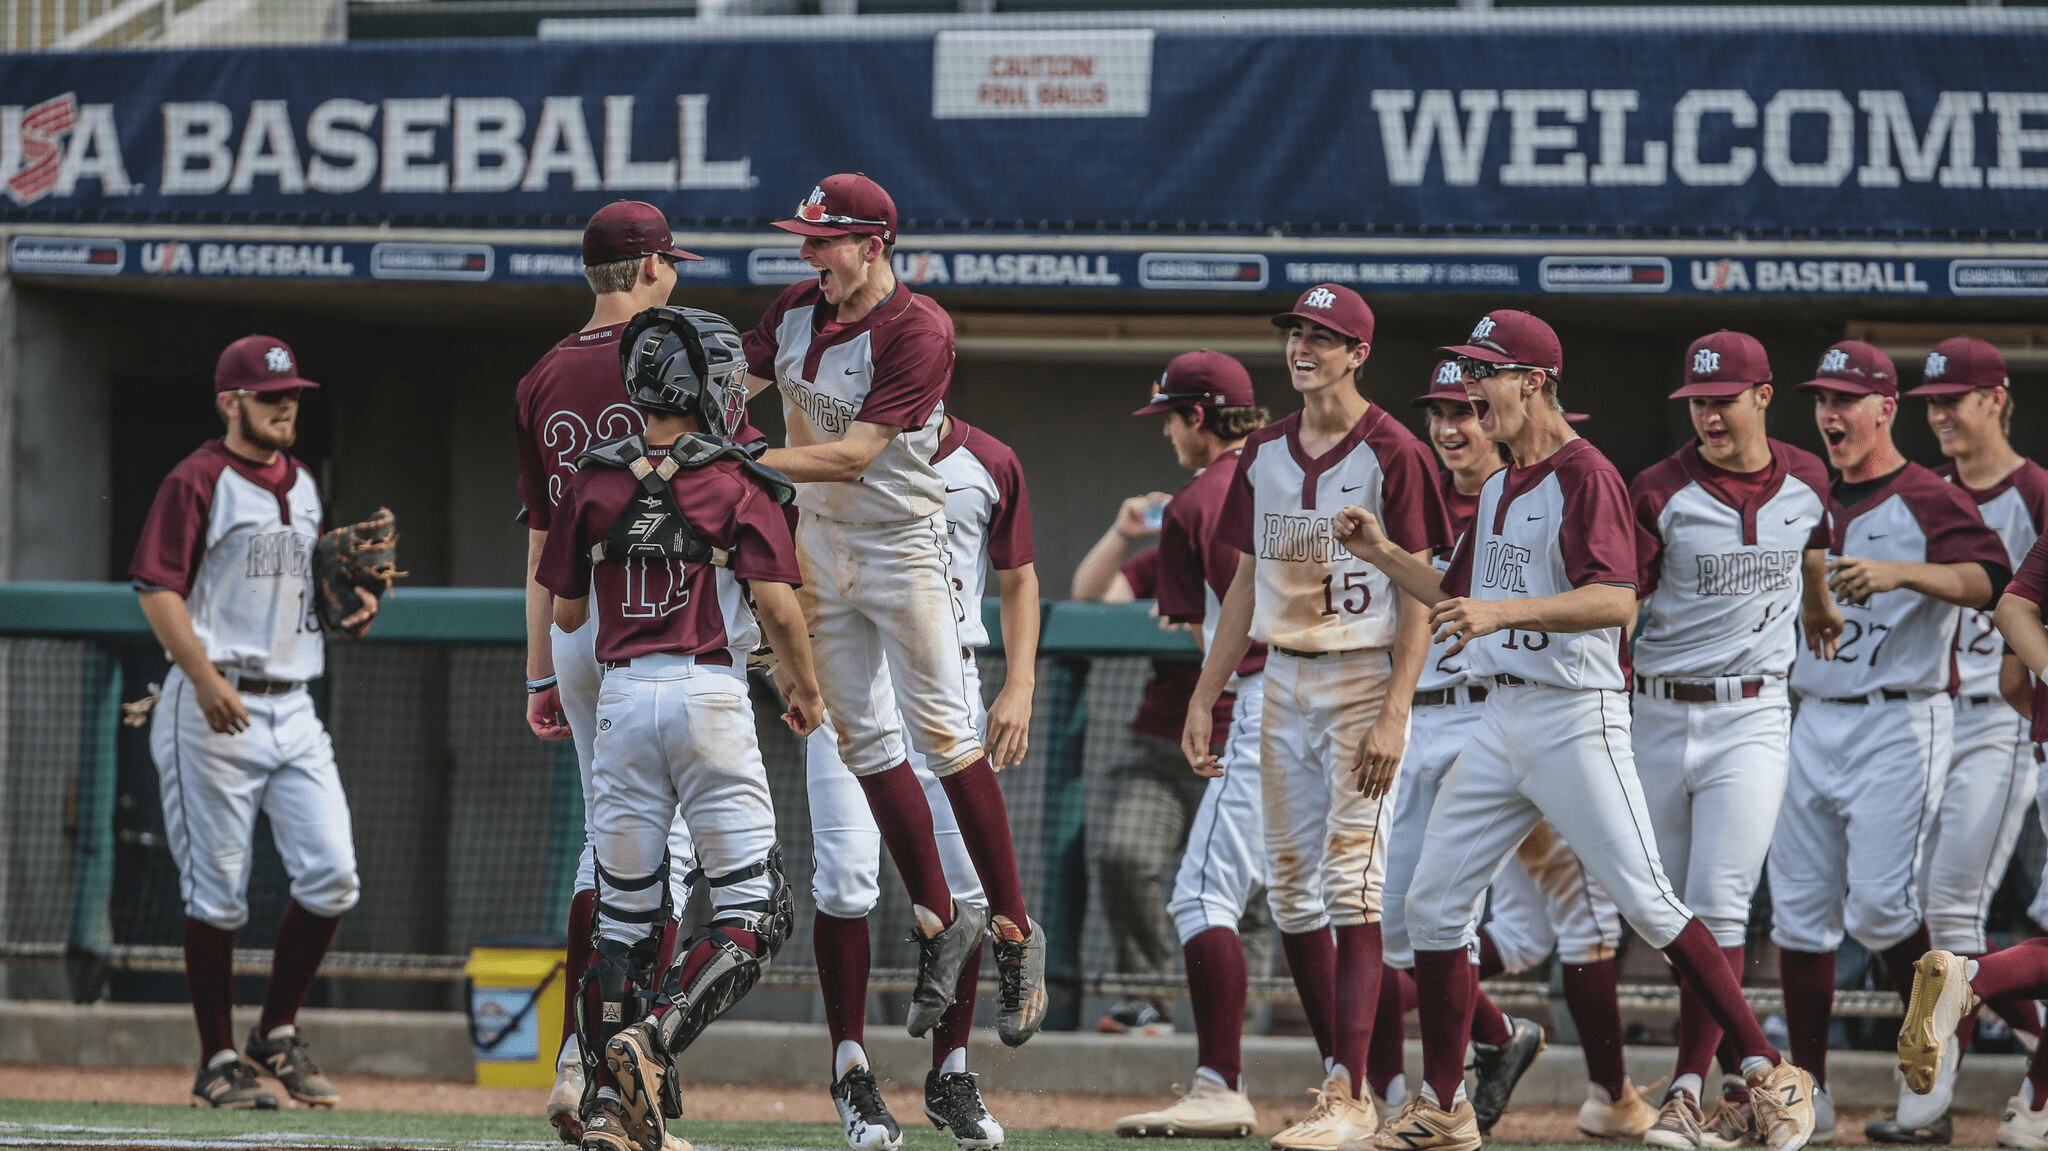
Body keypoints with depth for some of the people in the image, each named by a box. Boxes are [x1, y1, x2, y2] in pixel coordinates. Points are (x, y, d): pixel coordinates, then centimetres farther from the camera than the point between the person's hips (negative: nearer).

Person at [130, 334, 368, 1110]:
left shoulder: (303, 486, 15)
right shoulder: (197, 483, -7)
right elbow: (158, 592, -14)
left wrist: (352, 600, 6)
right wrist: (207, 681, -25)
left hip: (293, 709, 7)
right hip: (215, 711, -7)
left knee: (332, 878, -2)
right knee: (217, 892, -3)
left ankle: (279, 1034, 14)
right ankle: (219, 1062, 5)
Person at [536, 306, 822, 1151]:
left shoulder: (594, 484, 6)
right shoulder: (738, 486, -3)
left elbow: (566, 613, 11)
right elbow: (777, 605, -10)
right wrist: (807, 691, 6)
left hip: (622, 694, 4)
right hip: (709, 694, -4)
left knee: (626, 915, 11)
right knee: (751, 913, 0)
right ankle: (652, 1039, -21)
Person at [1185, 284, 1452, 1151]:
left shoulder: (1390, 454, -9)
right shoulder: (1265, 454, 12)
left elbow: (1419, 596, -12)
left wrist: (1394, 713, -20)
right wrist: (1203, 699, 13)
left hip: (1363, 680, -7)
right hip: (1283, 681, 7)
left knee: (1350, 884, -12)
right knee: (1291, 892, 6)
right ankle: (1338, 1078, 13)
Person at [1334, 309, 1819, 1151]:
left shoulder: (1583, 476, -11)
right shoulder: (1497, 490, 17)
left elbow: (1615, 599, -24)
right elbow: (1461, 604, 26)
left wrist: (1506, 611, -33)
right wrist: (1383, 555, 15)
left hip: (1575, 721, -9)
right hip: (1500, 723, 9)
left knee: (1647, 904, -12)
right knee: (1433, 905, 6)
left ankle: (1770, 1075, -7)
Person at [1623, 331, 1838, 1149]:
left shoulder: (1808, 482, 3)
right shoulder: (1660, 492, -6)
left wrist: (1819, 614, 42)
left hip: (1750, 718, -1)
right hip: (1659, 714, 1)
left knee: (1719, 905, -13)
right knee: (1674, 912, 7)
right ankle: (1744, 1079, 21)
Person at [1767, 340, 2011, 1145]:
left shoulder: (1925, 501, -6)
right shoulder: (1816, 506, 16)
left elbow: (1988, 579, -23)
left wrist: (1901, 573, -37)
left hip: (1899, 723, -7)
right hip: (1814, 722, 7)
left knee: (1878, 904, -15)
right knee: (1799, 908, 4)